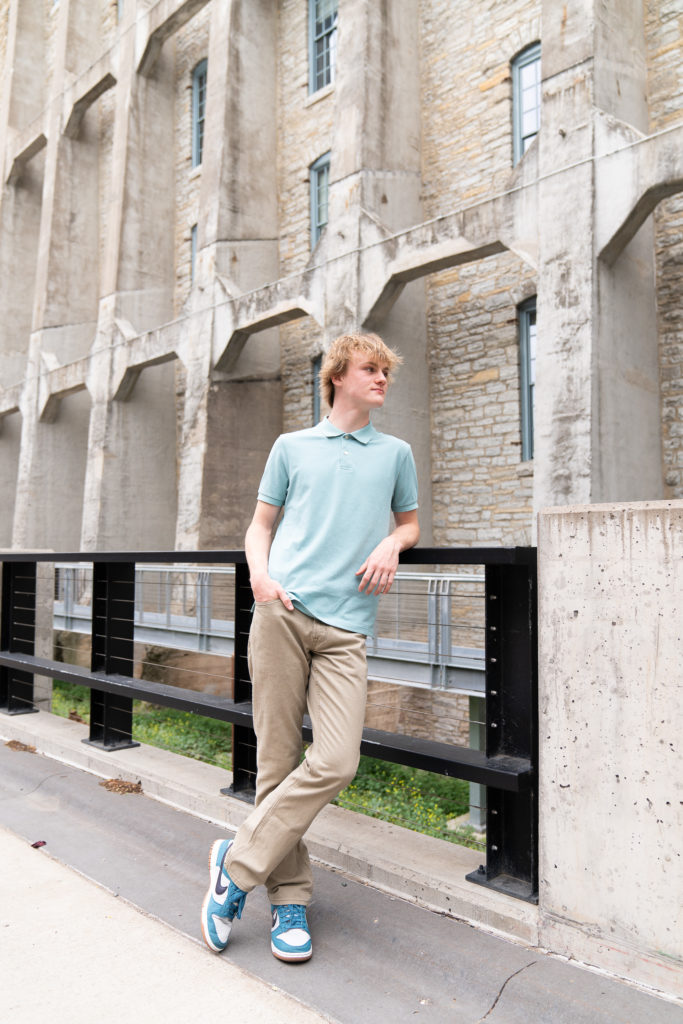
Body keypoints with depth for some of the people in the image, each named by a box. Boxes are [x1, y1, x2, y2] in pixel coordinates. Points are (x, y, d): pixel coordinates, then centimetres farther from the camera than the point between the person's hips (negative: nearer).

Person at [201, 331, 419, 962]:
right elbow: (261, 525, 18)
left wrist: (392, 543, 4)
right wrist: (260, 574, -3)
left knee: (336, 762, -13)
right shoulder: (292, 446, 17)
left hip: (345, 626, 1)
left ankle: (240, 864, 5)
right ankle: (289, 897, 17)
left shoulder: (396, 453, 19)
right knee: (278, 761, 1)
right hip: (282, 613, 0)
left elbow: (410, 522, 28)